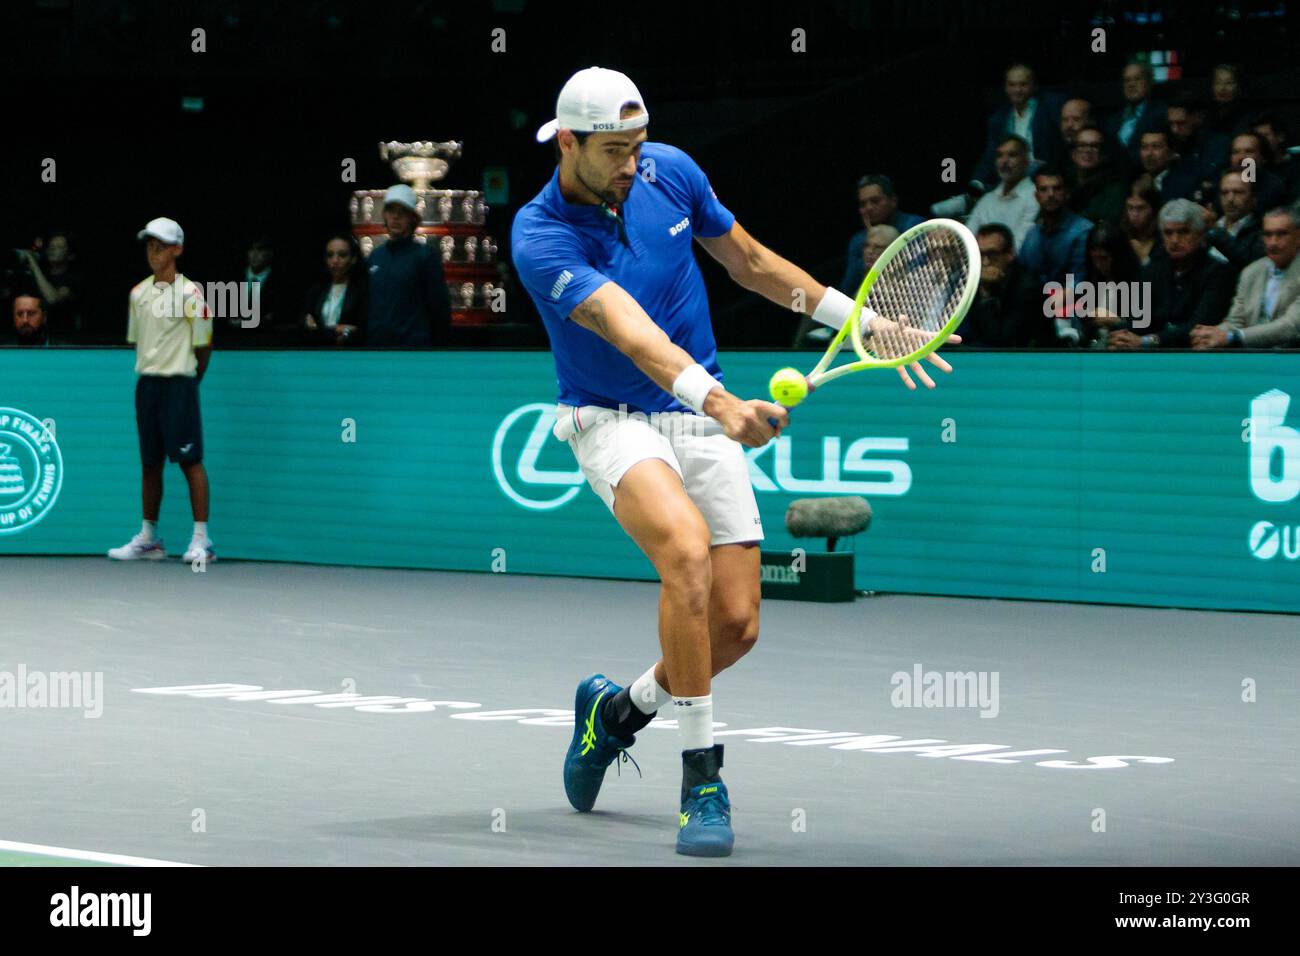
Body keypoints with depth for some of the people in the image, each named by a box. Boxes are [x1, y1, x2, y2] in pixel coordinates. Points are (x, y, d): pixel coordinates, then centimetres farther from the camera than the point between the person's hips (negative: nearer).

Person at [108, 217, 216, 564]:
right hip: (147, 381, 6)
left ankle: (202, 540, -6)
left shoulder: (189, 293, -7)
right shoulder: (138, 293, 10)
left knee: (190, 460, -7)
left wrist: (189, 379, 5)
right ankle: (148, 539, 16)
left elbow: (203, 345, -2)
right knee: (150, 463, 10)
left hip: (179, 383, -6)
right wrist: (150, 371, 12)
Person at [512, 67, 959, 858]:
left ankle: (619, 708, 28)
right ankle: (702, 775, -23)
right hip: (612, 420, -5)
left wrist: (859, 319, 12)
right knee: (688, 550, -34)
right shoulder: (541, 237, -21)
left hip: (704, 419, 5)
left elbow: (750, 262, 13)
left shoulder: (672, 172, -4)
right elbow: (630, 331, -35)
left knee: (736, 624, -4)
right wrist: (719, 401, -49)